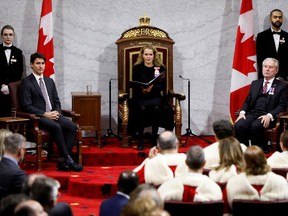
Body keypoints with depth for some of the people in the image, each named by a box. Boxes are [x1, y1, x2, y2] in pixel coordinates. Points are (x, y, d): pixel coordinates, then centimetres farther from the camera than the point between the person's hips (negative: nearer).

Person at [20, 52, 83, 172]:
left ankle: (63, 161, -26)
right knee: (56, 127, -35)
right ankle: (68, 159, -29)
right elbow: (27, 106, -8)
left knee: (72, 126, -23)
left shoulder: (49, 81, 20)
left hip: (53, 114, 6)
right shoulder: (26, 82, 0)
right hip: (38, 117, -6)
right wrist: (45, 114, -16)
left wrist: (57, 112, -2)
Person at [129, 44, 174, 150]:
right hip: (140, 97, 0)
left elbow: (162, 86, -1)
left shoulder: (160, 68, 8)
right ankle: (140, 140, -26)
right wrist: (142, 90, -21)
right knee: (141, 108, -33)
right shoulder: (137, 68, 8)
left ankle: (154, 139, -21)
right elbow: (134, 86, 1)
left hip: (155, 97, 1)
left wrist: (152, 88, -21)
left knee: (156, 107, -33)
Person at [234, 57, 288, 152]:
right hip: (252, 114, 4)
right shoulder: (255, 84, 23)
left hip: (268, 117, -4)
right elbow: (247, 101, 19)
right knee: (239, 125, -28)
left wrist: (269, 116, -18)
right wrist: (242, 112, -3)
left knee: (255, 126, -36)